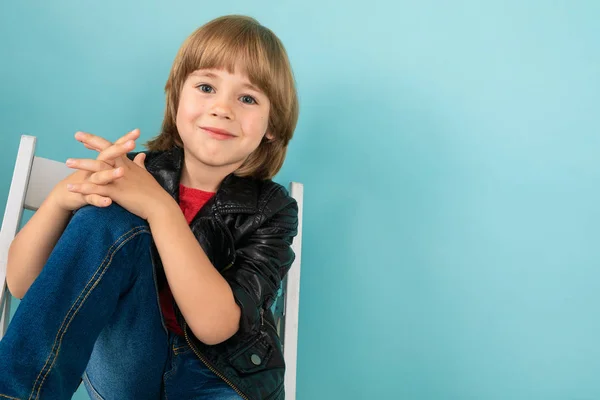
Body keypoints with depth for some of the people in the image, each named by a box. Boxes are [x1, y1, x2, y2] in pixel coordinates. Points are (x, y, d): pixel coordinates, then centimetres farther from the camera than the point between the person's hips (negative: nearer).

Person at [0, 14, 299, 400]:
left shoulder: (273, 210, -10)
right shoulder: (133, 171, -6)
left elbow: (214, 324, -24)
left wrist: (160, 207, -32)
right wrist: (62, 197, -26)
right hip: (123, 364, 2)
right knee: (109, 218, -23)